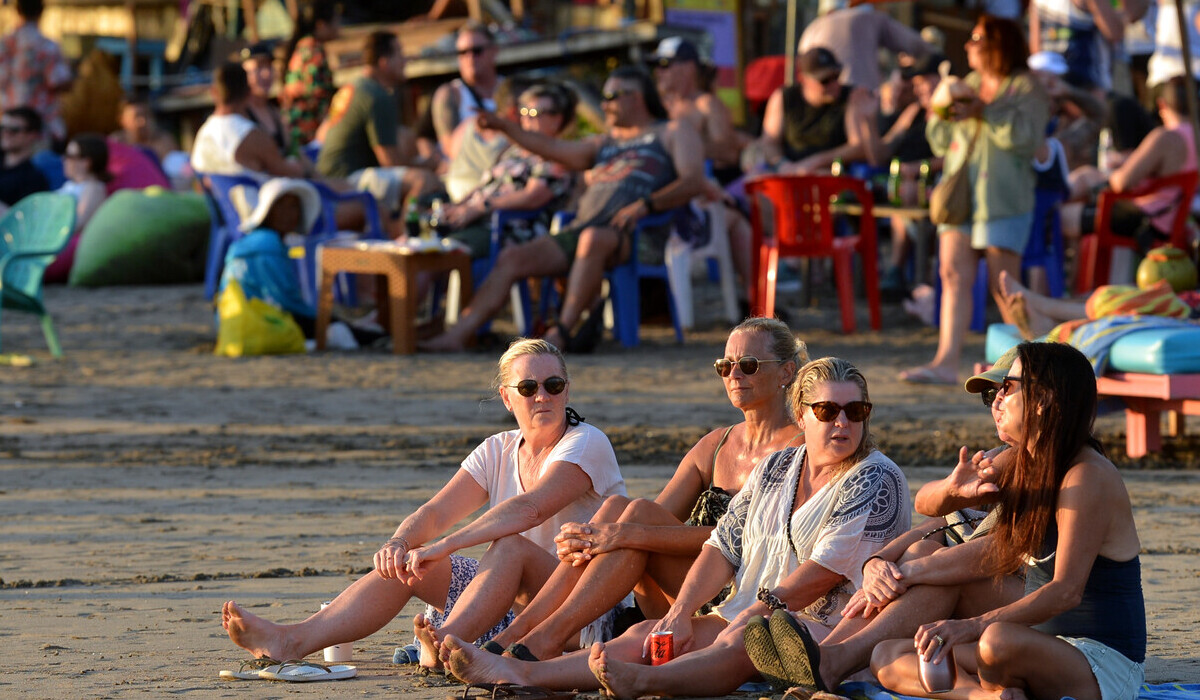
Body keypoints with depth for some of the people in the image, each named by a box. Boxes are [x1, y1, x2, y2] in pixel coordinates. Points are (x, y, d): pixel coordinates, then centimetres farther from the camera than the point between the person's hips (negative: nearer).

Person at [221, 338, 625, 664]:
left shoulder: (587, 444, -11)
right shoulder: (498, 452, 10)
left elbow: (530, 508, -28)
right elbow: (436, 512, 0)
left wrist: (442, 547, -35)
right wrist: (399, 543, -25)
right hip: (515, 600, 6)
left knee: (510, 546, -34)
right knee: (404, 562, -8)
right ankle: (294, 641, -20)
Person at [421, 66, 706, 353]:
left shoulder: (673, 133, 13)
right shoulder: (605, 143, 33)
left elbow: (694, 181, -4)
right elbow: (554, 149, 24)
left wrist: (646, 204, -18)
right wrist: (505, 127, 14)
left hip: (635, 233, -7)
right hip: (582, 229, 7)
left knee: (593, 239, -41)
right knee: (512, 258, -10)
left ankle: (564, 332, -43)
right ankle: (458, 334, -19)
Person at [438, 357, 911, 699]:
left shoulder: (877, 480, -4)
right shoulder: (775, 469, 18)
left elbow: (826, 569, -14)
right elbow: (724, 546, 12)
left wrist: (752, 615, -18)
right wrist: (680, 614, -3)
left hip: (829, 626, -7)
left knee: (740, 645, -38)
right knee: (646, 635, -12)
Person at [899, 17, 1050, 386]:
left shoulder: (1026, 88, -1)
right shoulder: (969, 85, 18)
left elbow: (1026, 137, -16)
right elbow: (942, 143, 22)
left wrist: (983, 113, -19)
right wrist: (938, 113, 2)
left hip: (1002, 198, -6)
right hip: (960, 192, 6)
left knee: (1003, 285, -5)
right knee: (954, 274, -4)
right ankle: (946, 361, -10)